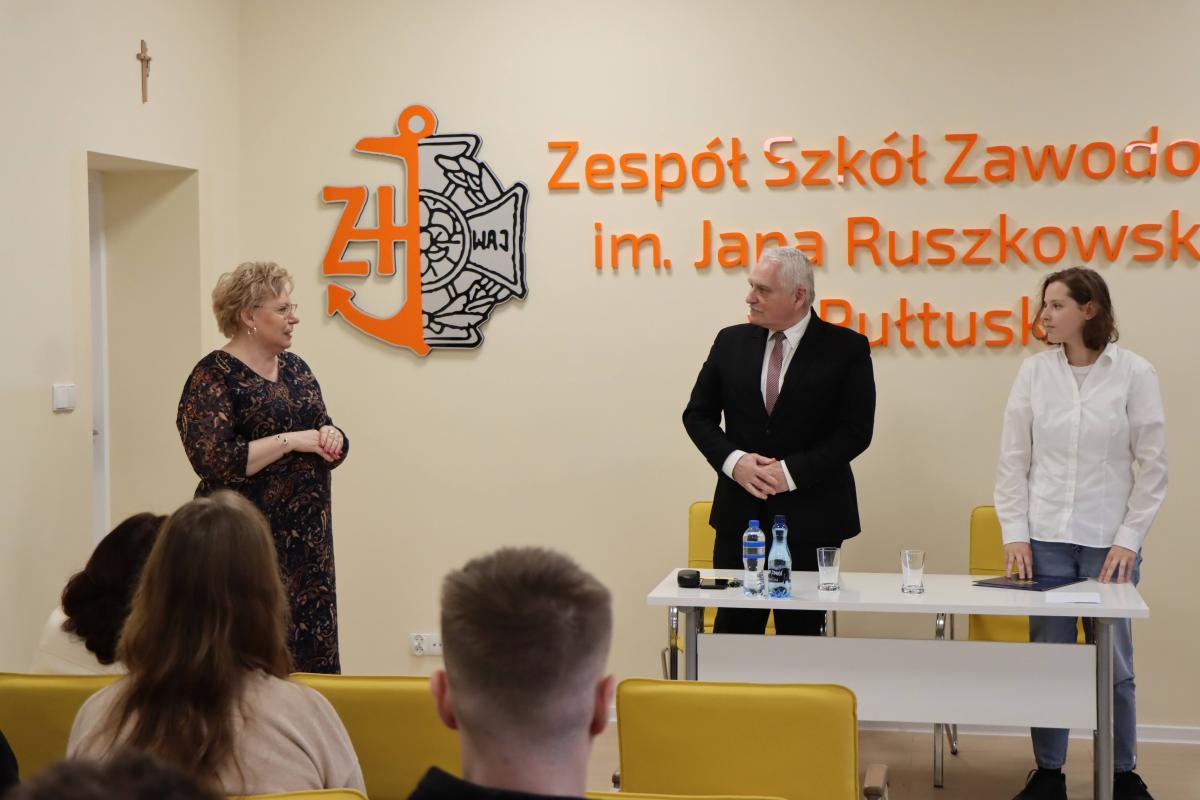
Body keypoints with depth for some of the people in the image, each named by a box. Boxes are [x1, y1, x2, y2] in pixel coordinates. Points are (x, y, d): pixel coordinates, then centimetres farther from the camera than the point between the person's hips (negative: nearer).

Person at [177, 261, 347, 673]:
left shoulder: (295, 368, 13)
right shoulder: (213, 376, -8)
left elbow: (328, 447, 18)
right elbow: (214, 461, -21)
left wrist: (331, 438, -5)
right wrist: (291, 441, -19)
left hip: (308, 540, 7)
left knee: (312, 652, 7)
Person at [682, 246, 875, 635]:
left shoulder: (846, 348, -4)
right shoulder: (731, 342, 6)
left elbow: (855, 431, -8)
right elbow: (697, 414, 10)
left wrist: (792, 471, -15)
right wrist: (733, 460, -8)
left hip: (809, 515, -3)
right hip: (740, 513, 3)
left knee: (801, 632, 5)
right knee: (733, 630, 5)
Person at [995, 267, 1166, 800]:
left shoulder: (1134, 373, -3)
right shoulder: (1035, 371, 2)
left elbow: (1152, 465, -1)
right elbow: (1013, 460, 4)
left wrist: (1129, 539, -6)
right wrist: (1014, 533, -3)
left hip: (1108, 541, -1)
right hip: (1046, 537, 2)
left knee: (1113, 662, 4)